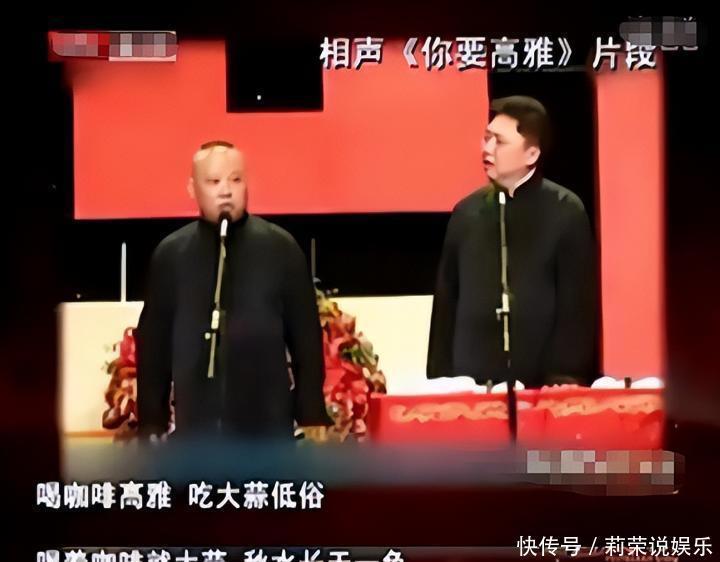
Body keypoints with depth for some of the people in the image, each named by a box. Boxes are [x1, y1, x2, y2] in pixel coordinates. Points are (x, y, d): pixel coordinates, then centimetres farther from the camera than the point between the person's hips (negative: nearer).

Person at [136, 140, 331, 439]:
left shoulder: (280, 248, -1)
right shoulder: (170, 254, 3)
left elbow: (306, 335, 1)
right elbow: (153, 341, 6)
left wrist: (313, 416, -1)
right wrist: (151, 421, 5)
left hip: (267, 425, -1)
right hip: (196, 424, 1)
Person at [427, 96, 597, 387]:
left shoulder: (565, 211, -2)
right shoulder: (466, 212, 9)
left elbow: (577, 303, -5)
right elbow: (446, 301, 11)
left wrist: (565, 379, -11)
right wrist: (439, 377, 6)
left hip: (540, 382, -3)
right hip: (470, 380, 3)